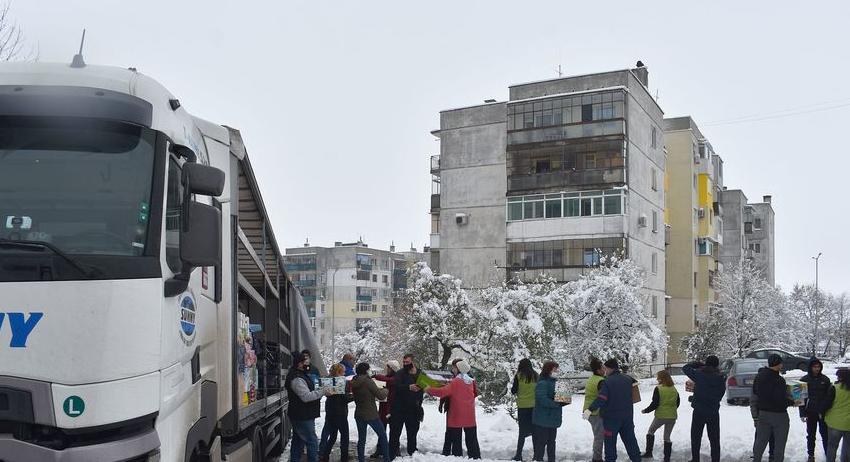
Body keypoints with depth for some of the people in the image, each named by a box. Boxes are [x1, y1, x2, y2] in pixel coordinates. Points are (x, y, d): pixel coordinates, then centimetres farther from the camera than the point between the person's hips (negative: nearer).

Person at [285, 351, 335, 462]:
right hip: (302, 417, -11)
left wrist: (321, 390, 9)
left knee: (298, 443, 16)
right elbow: (306, 396, -28)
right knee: (312, 443, -8)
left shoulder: (300, 375, 14)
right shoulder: (296, 379, -21)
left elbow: (309, 390, 23)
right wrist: (324, 392, -26)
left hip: (300, 416, 11)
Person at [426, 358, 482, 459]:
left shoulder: (455, 382, -15)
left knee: (456, 440, 3)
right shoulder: (471, 382, 5)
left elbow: (442, 392, -20)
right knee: (472, 440, 10)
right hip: (470, 417, 5)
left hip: (457, 417, -5)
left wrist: (429, 390, -6)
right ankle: (475, 457, 10)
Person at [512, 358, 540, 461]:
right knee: (534, 430, 9)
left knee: (522, 431, 5)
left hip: (523, 406, -2)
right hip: (535, 406, 2)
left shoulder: (519, 375, -6)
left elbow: (513, 391, -2)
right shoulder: (536, 375, 1)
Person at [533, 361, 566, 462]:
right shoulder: (542, 383, -17)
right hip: (542, 420, -9)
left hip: (553, 419, 9)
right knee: (541, 443, -3)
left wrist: (563, 401, -1)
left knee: (551, 442, 17)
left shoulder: (553, 382, 12)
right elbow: (542, 400, -27)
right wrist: (558, 404, -24)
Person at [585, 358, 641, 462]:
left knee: (610, 441, 3)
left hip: (612, 417, -6)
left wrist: (590, 409, -33)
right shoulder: (627, 378, 2)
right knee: (630, 439, 15)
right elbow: (634, 383, 26)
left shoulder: (607, 381, -17)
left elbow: (601, 399, -27)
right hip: (627, 416, 6)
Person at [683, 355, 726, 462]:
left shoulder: (699, 374, -13)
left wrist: (698, 364, 8)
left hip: (699, 411, -2)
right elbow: (721, 394, 5)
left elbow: (685, 368, -1)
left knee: (696, 438, 10)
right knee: (714, 439, 11)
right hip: (714, 412, 2)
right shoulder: (720, 378, -4)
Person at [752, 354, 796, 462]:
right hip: (778, 414, -7)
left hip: (763, 412, 7)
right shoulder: (778, 380, -24)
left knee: (760, 440, 16)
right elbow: (781, 399, -24)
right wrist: (792, 402, -8)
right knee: (779, 443, 7)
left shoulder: (758, 377, 1)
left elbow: (755, 392, 14)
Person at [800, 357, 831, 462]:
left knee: (825, 434, 3)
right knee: (811, 435, 10)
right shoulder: (804, 380, -2)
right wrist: (802, 413, -5)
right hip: (810, 413, 0)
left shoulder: (825, 379, 0)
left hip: (823, 412, 0)